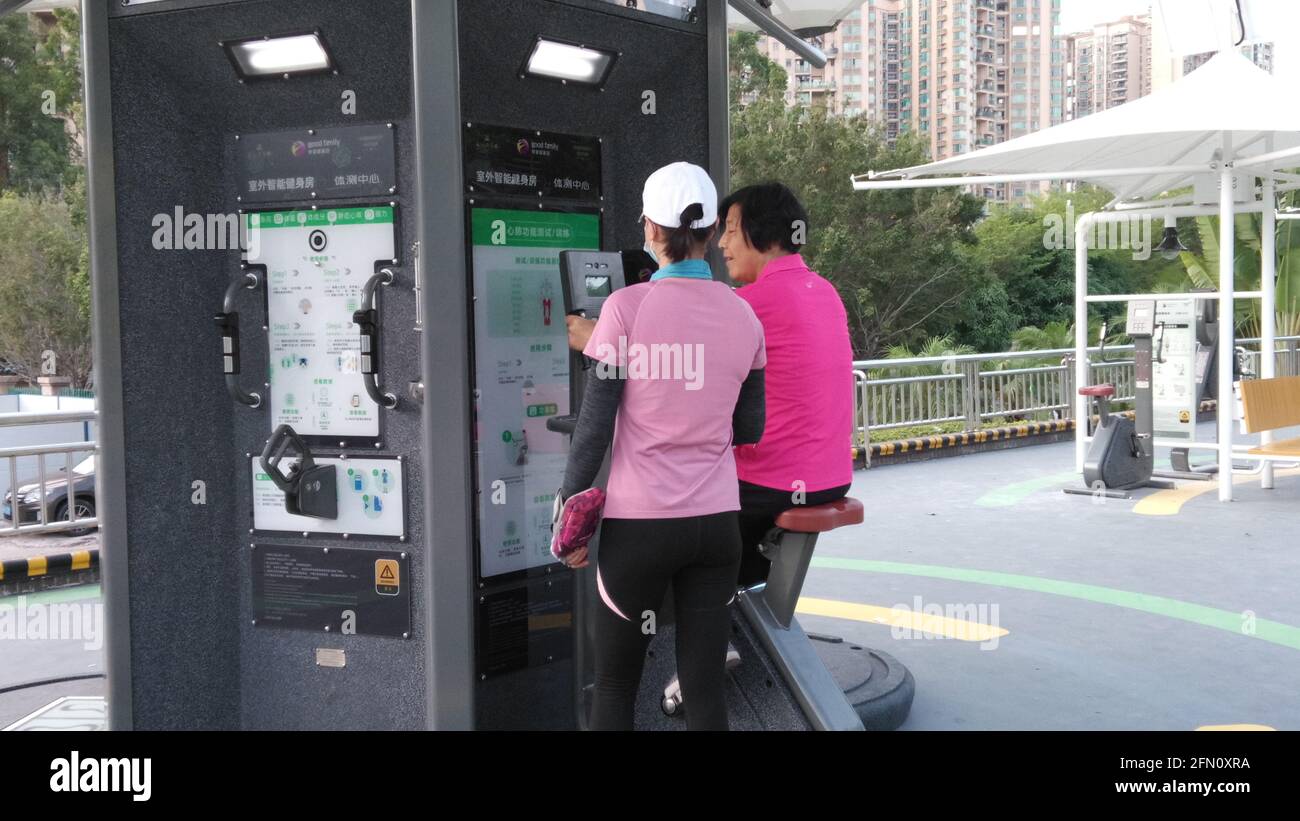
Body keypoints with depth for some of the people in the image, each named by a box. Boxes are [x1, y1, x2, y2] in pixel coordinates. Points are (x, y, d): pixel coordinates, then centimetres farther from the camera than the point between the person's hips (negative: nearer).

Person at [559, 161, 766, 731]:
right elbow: (750, 429, 9)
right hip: (715, 520, 3)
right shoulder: (742, 316, 2)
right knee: (705, 682, 9)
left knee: (615, 681, 14)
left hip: (639, 522, -3)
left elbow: (595, 423, -9)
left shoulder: (627, 307, -10)